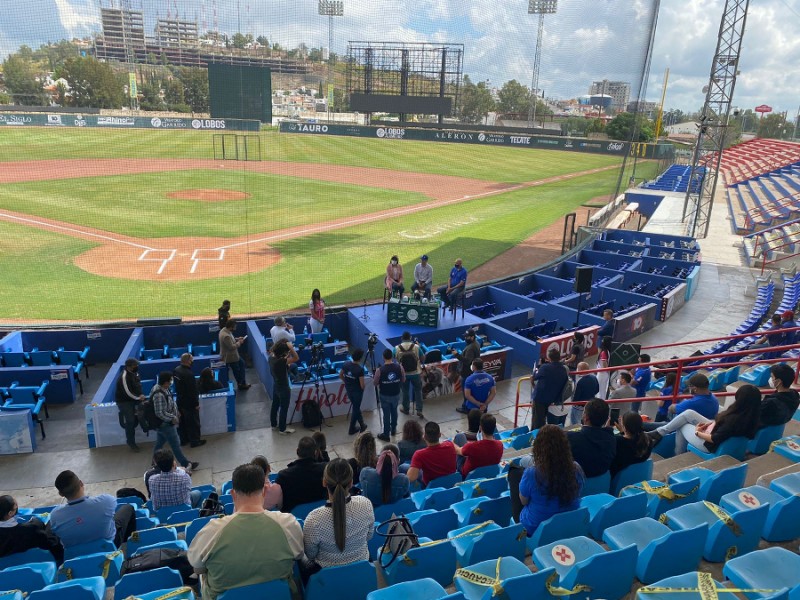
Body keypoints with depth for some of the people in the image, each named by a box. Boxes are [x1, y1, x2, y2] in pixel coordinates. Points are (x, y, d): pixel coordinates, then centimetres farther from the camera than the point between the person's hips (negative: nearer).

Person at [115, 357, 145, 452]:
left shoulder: (134, 373, 1)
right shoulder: (124, 377, -25)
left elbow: (138, 385, 12)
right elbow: (128, 392, -26)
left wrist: (141, 395, -3)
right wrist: (138, 398, -17)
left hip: (134, 399, 8)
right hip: (124, 401, -8)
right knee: (130, 421, -5)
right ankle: (131, 443, 7)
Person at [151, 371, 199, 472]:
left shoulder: (163, 389, -2)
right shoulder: (159, 395, -32)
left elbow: (170, 403, 14)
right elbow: (160, 413, -29)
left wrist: (175, 413, 8)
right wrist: (173, 418, -18)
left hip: (162, 424, 9)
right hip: (166, 425, -9)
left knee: (159, 443, 22)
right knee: (176, 445, 5)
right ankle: (186, 464, 18)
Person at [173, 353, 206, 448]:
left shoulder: (176, 370, -4)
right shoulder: (188, 374, -30)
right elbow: (192, 391, -24)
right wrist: (196, 403, -15)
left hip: (180, 401, 8)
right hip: (189, 403, -8)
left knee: (182, 422, 20)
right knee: (193, 423, 7)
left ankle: (183, 439, 33)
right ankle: (194, 441, 18)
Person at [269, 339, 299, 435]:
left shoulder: (272, 357, -10)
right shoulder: (280, 361, -34)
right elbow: (296, 358, -38)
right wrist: (291, 348, -36)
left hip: (276, 386, 8)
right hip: (283, 388, -8)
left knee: (275, 405, 24)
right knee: (284, 408, 9)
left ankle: (273, 424, 42)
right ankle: (282, 429, 24)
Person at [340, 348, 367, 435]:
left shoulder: (346, 364, -10)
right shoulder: (360, 369, -27)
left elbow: (340, 375, 4)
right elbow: (362, 385, -23)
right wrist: (363, 385, -1)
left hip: (348, 390, 6)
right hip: (357, 391, -6)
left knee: (356, 407, 23)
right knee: (355, 409, 13)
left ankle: (362, 425, 39)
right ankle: (352, 429, 23)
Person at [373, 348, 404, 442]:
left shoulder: (379, 370, -21)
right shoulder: (399, 367, -14)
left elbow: (375, 383, -8)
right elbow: (403, 380, 0)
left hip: (384, 395, -3)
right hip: (396, 394, 3)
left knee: (386, 414, 8)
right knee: (394, 412, 23)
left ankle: (386, 435, 18)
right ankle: (393, 430, 39)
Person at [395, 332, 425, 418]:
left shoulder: (397, 348, -12)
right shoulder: (416, 347, -14)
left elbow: (395, 359, 5)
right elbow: (423, 359, -6)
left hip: (403, 374, 1)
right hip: (416, 373, -1)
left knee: (405, 391, 18)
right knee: (418, 391, 13)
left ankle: (406, 409, 33)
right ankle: (419, 410, 11)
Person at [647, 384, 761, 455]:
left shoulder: (736, 418, -35)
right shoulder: (749, 415, -8)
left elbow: (714, 439, -29)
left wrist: (698, 432, -14)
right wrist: (710, 423, 0)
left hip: (708, 445, -8)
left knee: (682, 426, 10)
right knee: (688, 413, 7)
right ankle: (658, 433, 14)